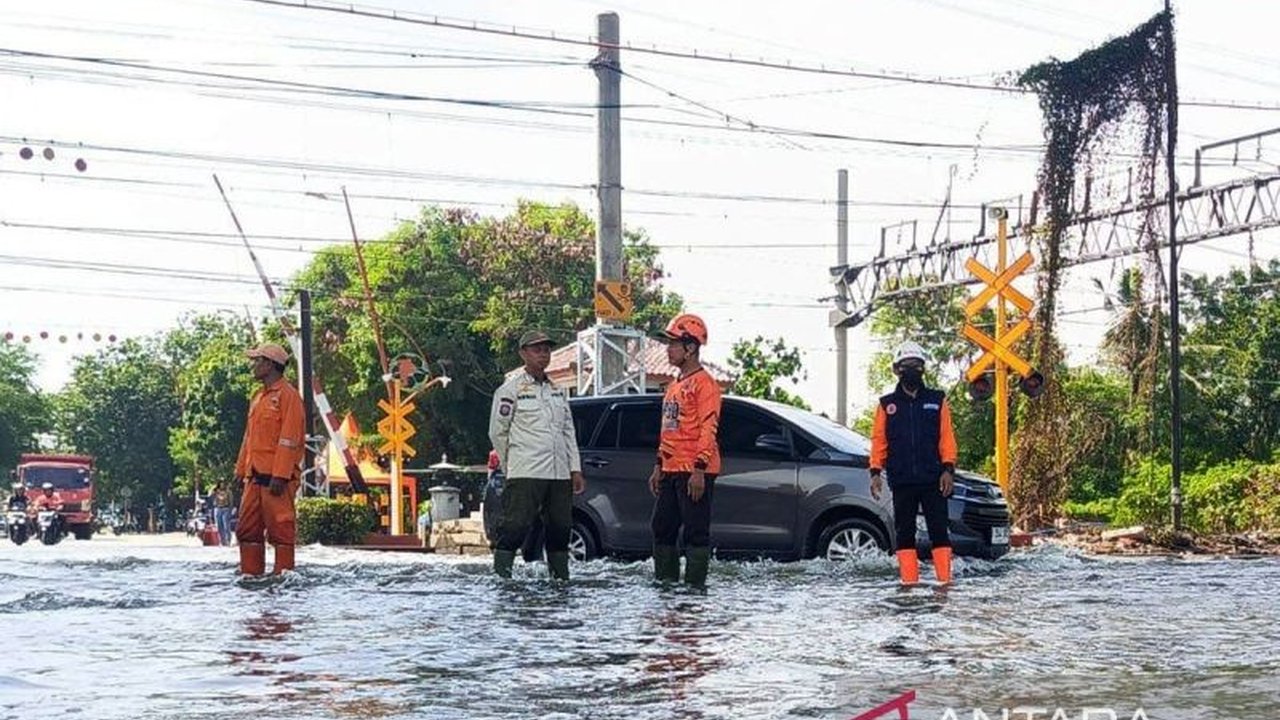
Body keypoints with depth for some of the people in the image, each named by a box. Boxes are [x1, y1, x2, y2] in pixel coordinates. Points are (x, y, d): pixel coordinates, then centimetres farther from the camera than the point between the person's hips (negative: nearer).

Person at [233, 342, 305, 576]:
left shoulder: (287, 395, -8)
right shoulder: (258, 397, 20)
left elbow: (289, 438, -14)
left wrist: (279, 476, -20)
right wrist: (241, 469, 17)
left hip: (277, 477, -9)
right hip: (255, 475, 9)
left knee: (280, 526, -5)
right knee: (247, 527, 9)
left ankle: (283, 572, 0)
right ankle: (250, 572, 15)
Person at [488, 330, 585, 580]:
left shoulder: (558, 391, 19)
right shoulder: (510, 390, 0)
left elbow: (569, 432, 20)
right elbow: (497, 432, 3)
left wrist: (575, 469, 13)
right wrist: (511, 465, 7)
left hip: (560, 474, 6)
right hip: (526, 475, -6)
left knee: (560, 527, 8)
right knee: (516, 525, -12)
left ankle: (561, 577, 16)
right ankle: (500, 576, -9)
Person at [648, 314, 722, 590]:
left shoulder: (704, 383, -10)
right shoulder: (675, 386, 19)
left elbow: (708, 428, -16)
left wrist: (699, 470, -21)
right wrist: (658, 466, 21)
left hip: (694, 472, -9)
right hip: (671, 471, 9)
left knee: (696, 531, -5)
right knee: (662, 527, 11)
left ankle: (695, 584, -2)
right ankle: (666, 580, 19)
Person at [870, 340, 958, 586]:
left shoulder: (937, 400, 8)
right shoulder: (887, 404, 10)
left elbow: (946, 437, 4)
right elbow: (878, 441, 8)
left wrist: (948, 469, -6)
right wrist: (876, 472, -2)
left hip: (933, 480, -1)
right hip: (901, 481, 1)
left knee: (939, 531, -4)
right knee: (904, 533, 2)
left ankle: (945, 580, -2)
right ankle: (909, 582, 4)